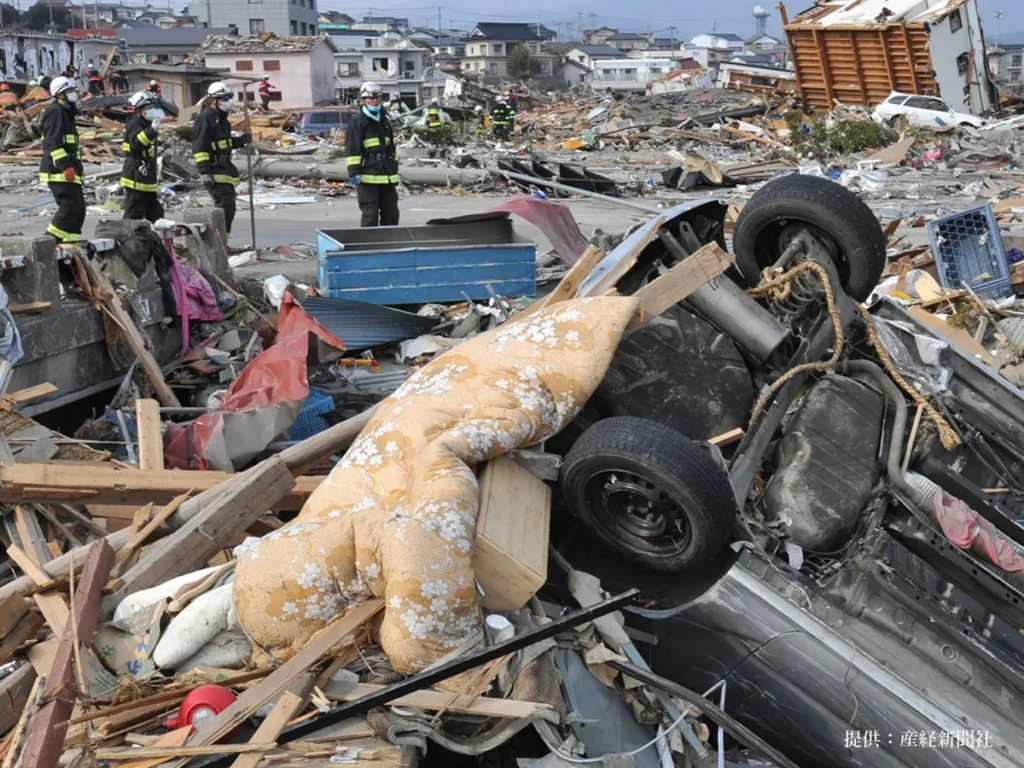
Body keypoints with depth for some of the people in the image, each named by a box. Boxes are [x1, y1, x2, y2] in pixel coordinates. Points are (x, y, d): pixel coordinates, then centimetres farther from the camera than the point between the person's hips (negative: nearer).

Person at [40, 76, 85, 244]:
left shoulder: (66, 113, 22)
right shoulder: (55, 112, -11)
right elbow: (53, 143, -20)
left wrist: (77, 166, 24)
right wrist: (65, 166, -26)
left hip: (68, 169, 10)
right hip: (58, 171, -10)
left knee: (79, 207, 9)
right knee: (70, 206, -16)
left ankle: (72, 241, 12)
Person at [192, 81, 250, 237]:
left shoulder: (221, 118, 18)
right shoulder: (205, 119, -13)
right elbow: (199, 147, -18)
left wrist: (241, 140, 11)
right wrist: (205, 171, -23)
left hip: (225, 168, 10)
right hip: (214, 170, -10)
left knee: (228, 207, 11)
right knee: (225, 205, -17)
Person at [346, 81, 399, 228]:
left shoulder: (385, 121, 19)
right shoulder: (358, 122, -2)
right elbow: (352, 149, -8)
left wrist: (395, 171, 25)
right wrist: (353, 172, -15)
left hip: (387, 176, 7)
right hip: (368, 177, -7)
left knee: (391, 213, 9)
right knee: (370, 215, -5)